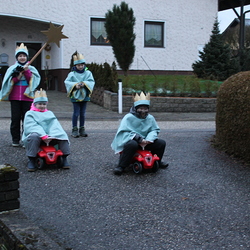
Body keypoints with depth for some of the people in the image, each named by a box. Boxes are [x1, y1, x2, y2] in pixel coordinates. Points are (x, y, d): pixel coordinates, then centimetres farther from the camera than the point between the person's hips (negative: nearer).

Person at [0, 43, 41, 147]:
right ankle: (15, 140, 8)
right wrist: (17, 77, -12)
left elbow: (32, 80, -1)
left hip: (27, 97, -1)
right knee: (15, 119, 1)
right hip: (14, 97, 1)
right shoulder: (12, 68, 10)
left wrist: (26, 71, -11)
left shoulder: (31, 68, 9)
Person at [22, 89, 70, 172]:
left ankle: (64, 159, -10)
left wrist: (51, 136, -19)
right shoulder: (30, 114, 8)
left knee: (63, 136, -19)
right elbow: (31, 127, -10)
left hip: (49, 137, 4)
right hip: (36, 134, -3)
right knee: (34, 137, -38)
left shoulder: (50, 113, 22)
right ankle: (31, 161, -28)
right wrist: (43, 136, -26)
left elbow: (54, 125, 4)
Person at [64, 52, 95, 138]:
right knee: (76, 113, -3)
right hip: (75, 96, -2)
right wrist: (75, 85, -22)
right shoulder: (72, 74, -2)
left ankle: (82, 129, 16)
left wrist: (84, 83, -20)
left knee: (82, 113, 8)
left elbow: (92, 82, -4)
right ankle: (74, 130, 4)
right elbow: (66, 82, -9)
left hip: (84, 96, 2)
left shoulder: (88, 73, 4)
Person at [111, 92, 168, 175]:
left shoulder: (150, 118, 4)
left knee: (161, 143, -5)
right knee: (132, 145, -41)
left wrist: (149, 139, -17)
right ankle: (121, 166, -26)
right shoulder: (129, 117, -13)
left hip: (145, 142, 6)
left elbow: (155, 130, 5)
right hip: (131, 140, -6)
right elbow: (124, 132, -19)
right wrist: (138, 138, -26)